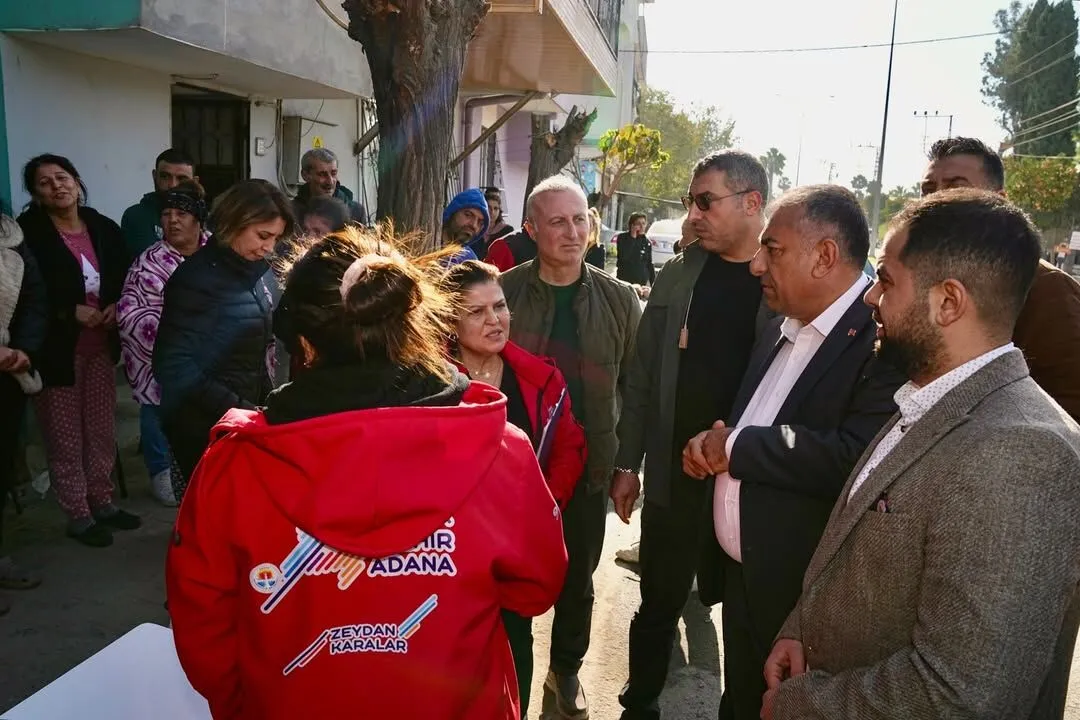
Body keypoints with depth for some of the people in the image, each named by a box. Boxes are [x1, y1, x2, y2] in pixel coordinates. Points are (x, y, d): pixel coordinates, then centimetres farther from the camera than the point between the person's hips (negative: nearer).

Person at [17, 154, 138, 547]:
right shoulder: (27, 232, -11)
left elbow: (124, 279, 12)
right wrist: (70, 312, -20)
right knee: (65, 436, 5)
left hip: (100, 344, 5)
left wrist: (116, 306, -6)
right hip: (56, 348, -5)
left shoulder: (104, 228, 4)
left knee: (102, 429, 14)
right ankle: (78, 515, 17)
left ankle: (102, 502, 29)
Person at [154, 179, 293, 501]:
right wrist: (236, 408, -24)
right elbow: (174, 367, -21)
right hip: (203, 426, -7)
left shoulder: (261, 272, 4)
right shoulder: (197, 278, -17)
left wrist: (264, 403, 6)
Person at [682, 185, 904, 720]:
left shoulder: (884, 338, -20)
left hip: (811, 596, -8)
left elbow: (855, 458, -33)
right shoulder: (780, 331, 8)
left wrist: (736, 445, -20)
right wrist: (714, 444, -6)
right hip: (739, 577, 8)